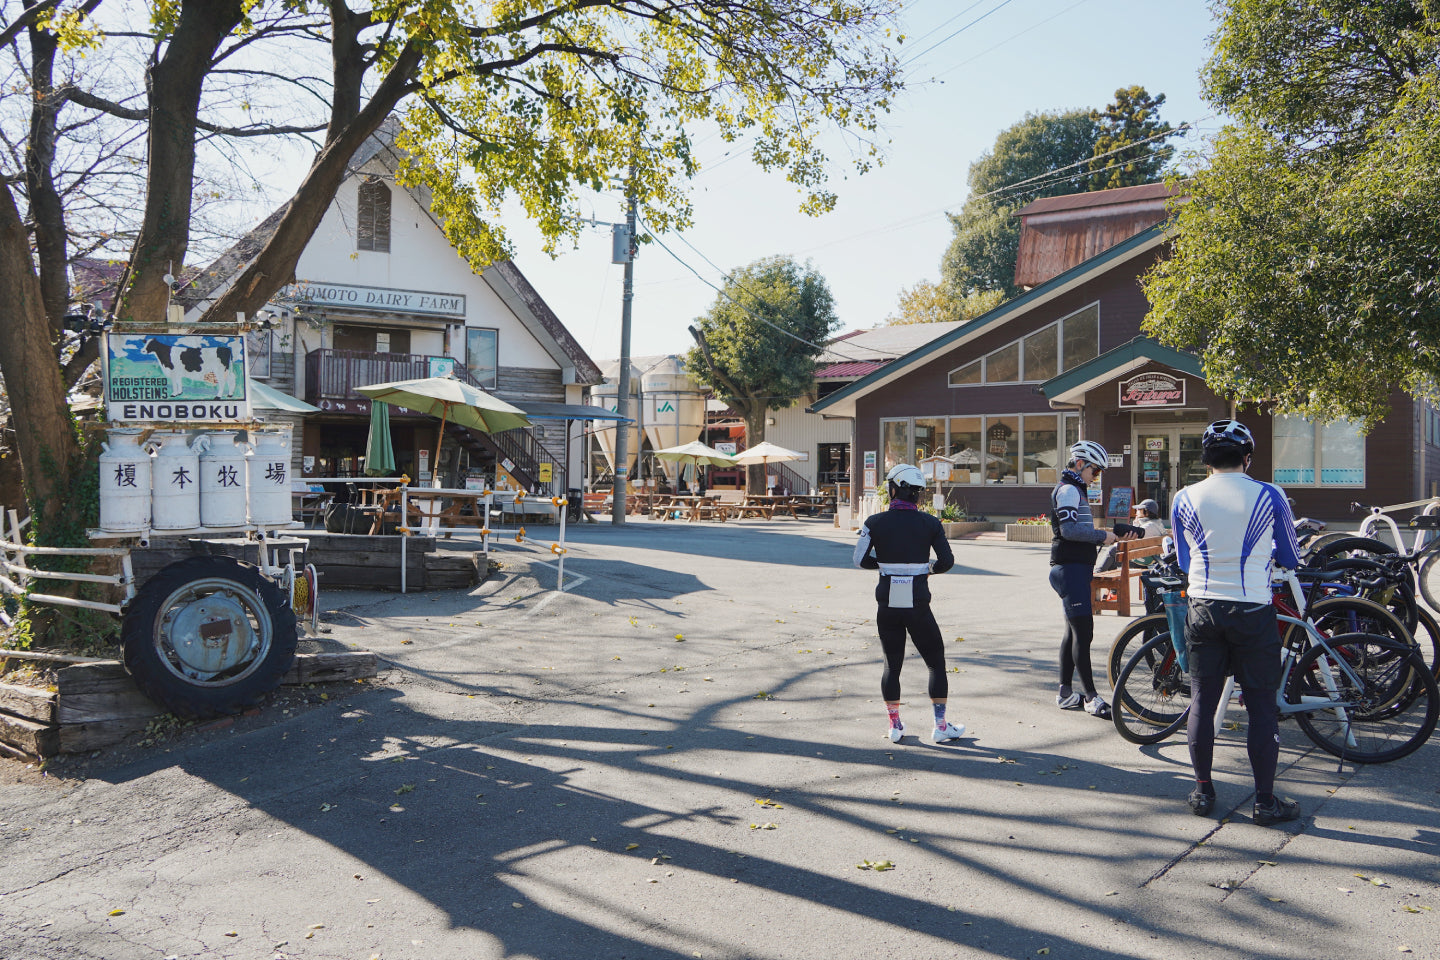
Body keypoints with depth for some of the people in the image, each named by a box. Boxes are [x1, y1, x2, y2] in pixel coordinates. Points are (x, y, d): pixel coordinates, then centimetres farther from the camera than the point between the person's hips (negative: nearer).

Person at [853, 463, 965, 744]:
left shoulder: (875, 522, -4)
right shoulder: (929, 523, -3)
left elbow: (861, 560, -2)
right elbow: (947, 561, -1)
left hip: (887, 605, 1)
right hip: (918, 605, -1)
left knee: (892, 664, 14)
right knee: (936, 662, 12)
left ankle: (894, 725, 15)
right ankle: (940, 725, 12)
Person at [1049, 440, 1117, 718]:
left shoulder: (1075, 490, 22)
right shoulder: (1068, 490, -11)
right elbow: (1069, 529, -22)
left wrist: (1099, 540, 16)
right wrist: (1102, 536, -14)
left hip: (1076, 568, 11)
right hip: (1070, 568, -11)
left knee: (1074, 630, 13)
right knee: (1083, 632, -11)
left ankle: (1065, 693, 18)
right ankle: (1091, 697, -8)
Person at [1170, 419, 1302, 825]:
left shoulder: (1185, 499, 1)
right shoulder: (1269, 495, -5)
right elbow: (1290, 558, 6)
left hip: (1204, 609, 2)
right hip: (1253, 611, -2)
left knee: (1202, 701, 10)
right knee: (1261, 706, 6)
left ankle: (1203, 791, 18)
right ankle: (1265, 800, 12)